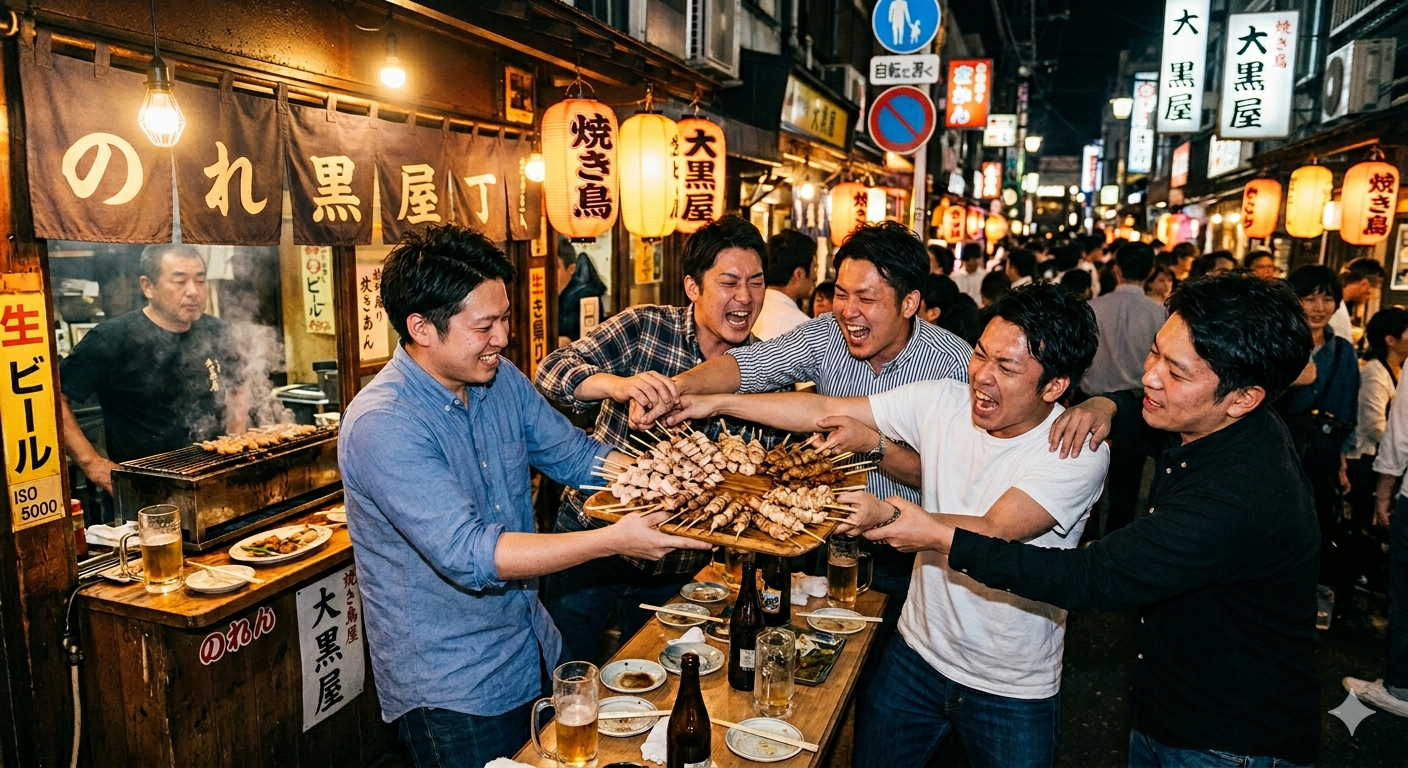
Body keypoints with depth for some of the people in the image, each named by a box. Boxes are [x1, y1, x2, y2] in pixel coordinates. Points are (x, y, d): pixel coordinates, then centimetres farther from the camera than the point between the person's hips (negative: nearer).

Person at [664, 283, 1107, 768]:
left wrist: (889, 515, -47)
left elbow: (993, 532, -32)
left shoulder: (1079, 453, -21)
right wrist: (718, 403, -11)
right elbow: (824, 410, -7)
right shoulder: (943, 402, -11)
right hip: (918, 655, 4)